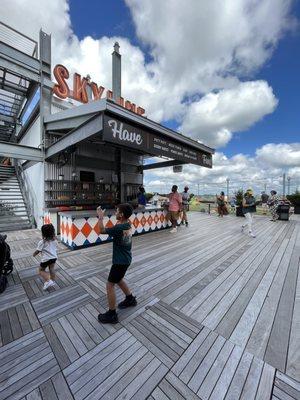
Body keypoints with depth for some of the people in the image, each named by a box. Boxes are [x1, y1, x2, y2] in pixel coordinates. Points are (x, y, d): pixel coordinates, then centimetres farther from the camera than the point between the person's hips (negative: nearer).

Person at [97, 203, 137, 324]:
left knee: (110, 285, 6)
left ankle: (112, 315, 21)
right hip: (125, 259, 9)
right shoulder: (127, 224, -2)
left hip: (120, 261, -9)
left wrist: (100, 217, -8)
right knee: (118, 280, 28)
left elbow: (102, 230, -16)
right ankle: (130, 299, 44)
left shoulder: (119, 228, -28)